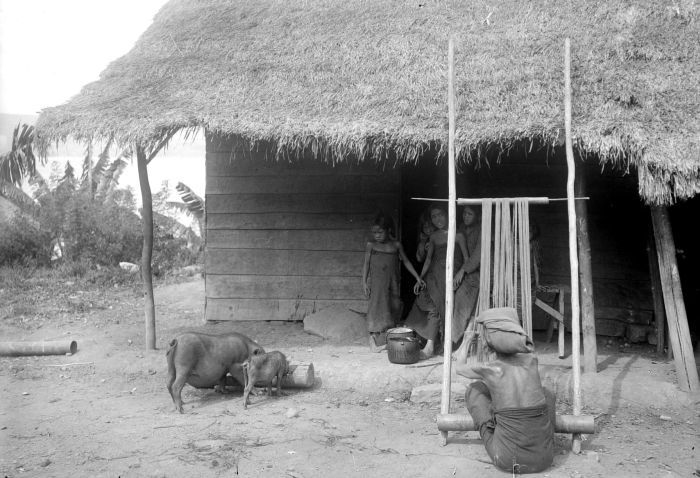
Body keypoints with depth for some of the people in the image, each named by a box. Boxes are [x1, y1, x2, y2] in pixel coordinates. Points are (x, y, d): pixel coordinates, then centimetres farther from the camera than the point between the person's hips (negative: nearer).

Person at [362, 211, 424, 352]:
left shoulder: (396, 245, 5)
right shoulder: (371, 245, 1)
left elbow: (406, 262, 12)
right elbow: (366, 264, 3)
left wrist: (417, 277, 10)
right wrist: (364, 282, -4)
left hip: (392, 282, 3)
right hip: (376, 282, -3)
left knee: (394, 308, 1)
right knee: (377, 307, -6)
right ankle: (373, 340, -3)